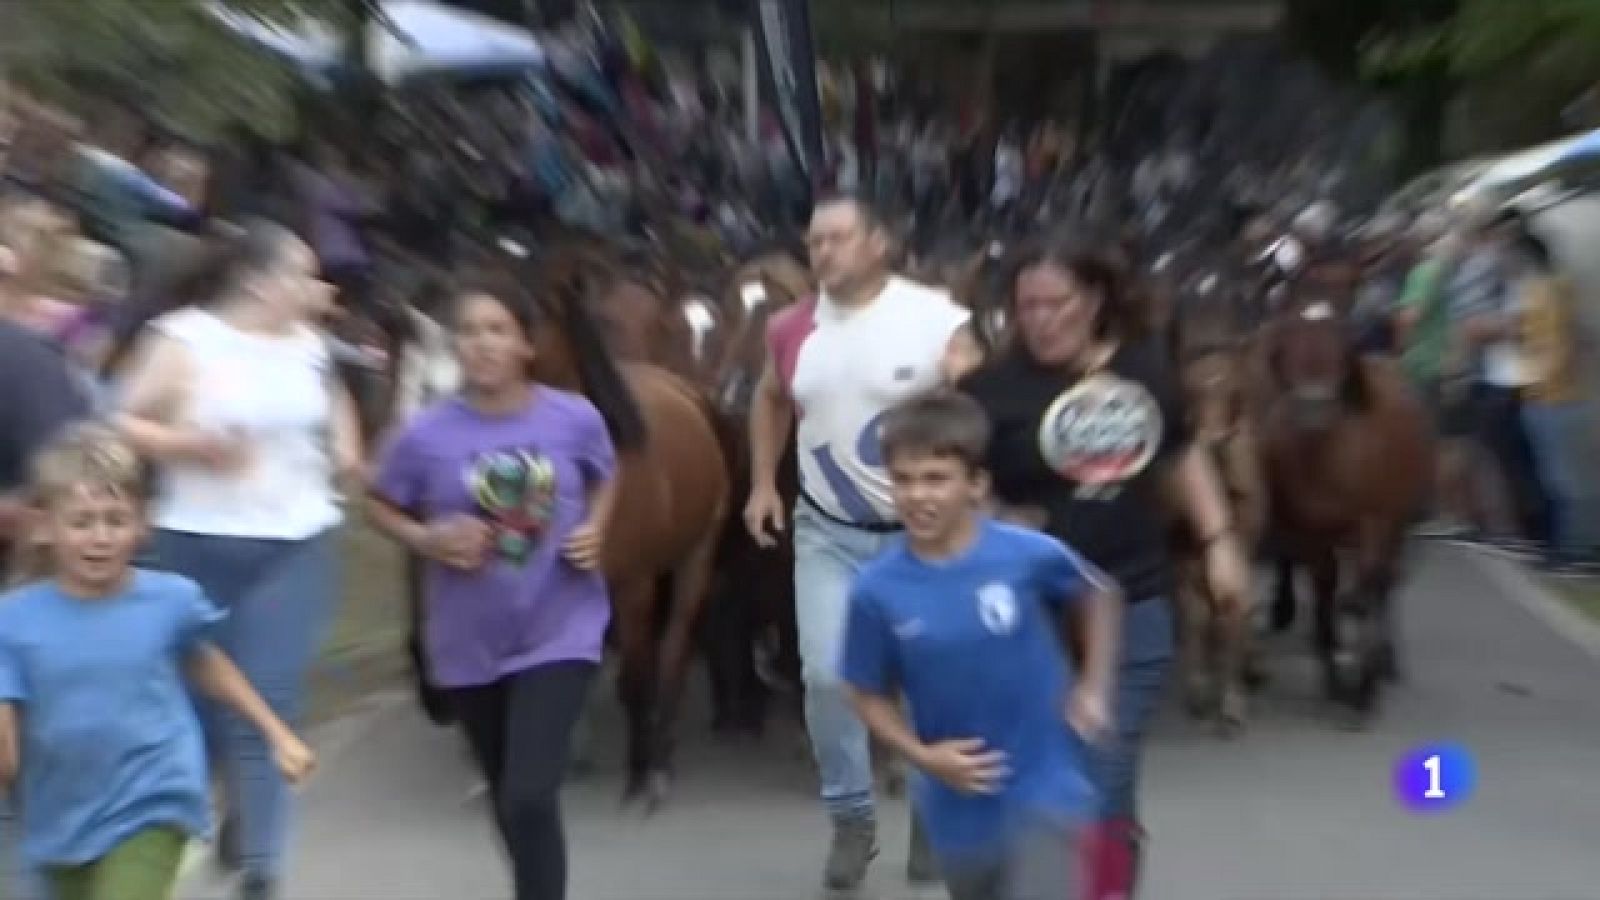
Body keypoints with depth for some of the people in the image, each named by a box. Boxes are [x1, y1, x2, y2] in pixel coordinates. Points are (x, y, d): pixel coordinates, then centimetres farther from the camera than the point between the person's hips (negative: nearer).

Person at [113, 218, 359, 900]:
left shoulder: (308, 343, 6)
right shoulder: (184, 339, -8)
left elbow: (334, 396, 28)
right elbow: (121, 424, -8)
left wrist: (346, 446, 10)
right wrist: (191, 444, -22)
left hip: (296, 545, 2)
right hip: (198, 545, -2)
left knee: (269, 705, -3)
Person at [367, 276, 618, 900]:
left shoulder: (576, 419, -10)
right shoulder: (427, 435, -13)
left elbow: (606, 477, 11)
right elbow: (381, 507, 3)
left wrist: (595, 528, -6)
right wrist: (428, 540, -15)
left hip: (559, 633, -2)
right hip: (471, 645, 2)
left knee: (531, 798, -13)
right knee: (506, 798, 20)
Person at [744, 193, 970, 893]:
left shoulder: (939, 321, -13)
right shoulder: (791, 329, 1)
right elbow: (770, 399, 20)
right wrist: (763, 483, 10)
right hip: (827, 532, 3)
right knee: (825, 673, -2)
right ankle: (850, 817, 18)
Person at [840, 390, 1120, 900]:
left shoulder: (1030, 556, -17)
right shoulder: (877, 590, -14)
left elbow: (1100, 595, 5)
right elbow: (870, 695, -1)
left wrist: (1094, 688, 1)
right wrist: (922, 755, -15)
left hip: (1043, 790, -2)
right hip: (959, 806, 3)